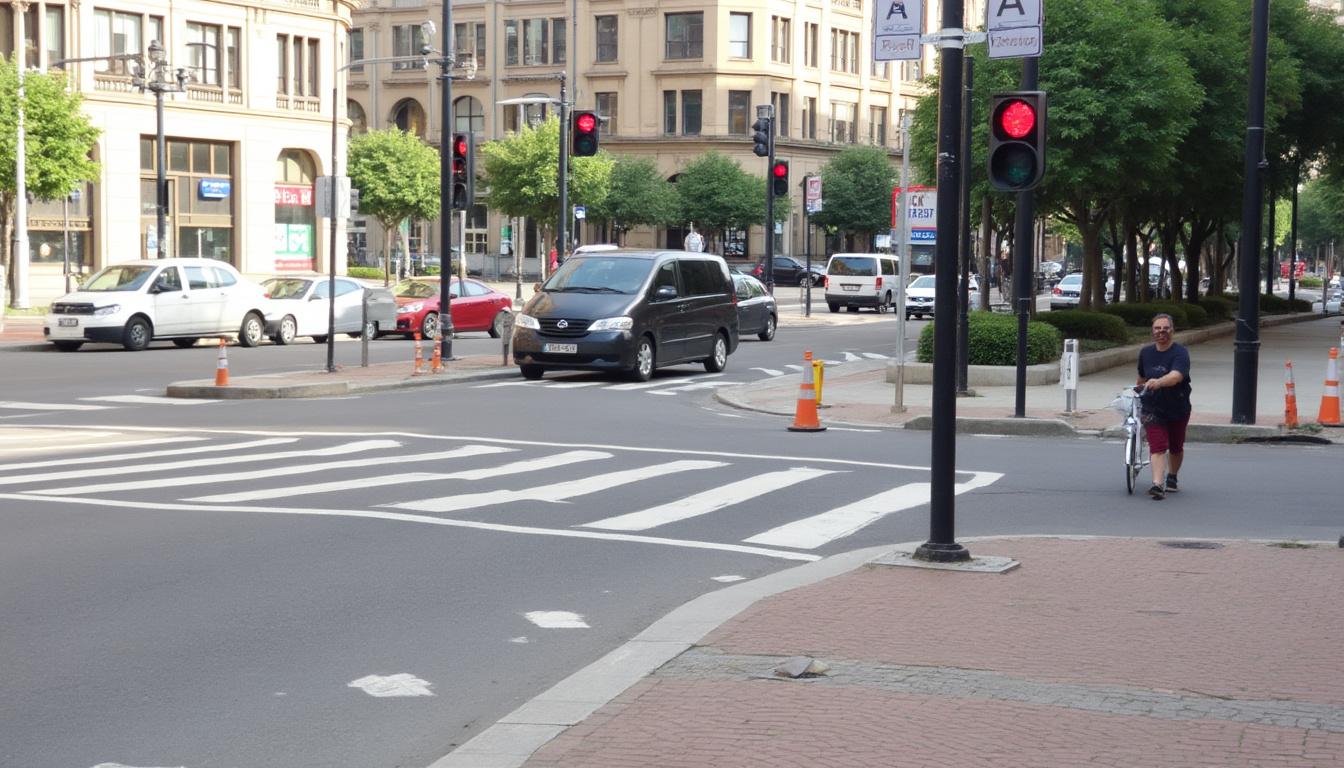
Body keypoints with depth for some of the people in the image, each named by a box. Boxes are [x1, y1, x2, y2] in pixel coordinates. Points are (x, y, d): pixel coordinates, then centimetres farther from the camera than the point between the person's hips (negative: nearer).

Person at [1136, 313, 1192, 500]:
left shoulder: (1180, 353, -15)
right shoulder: (1146, 353, 0)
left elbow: (1176, 375, -34)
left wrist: (1158, 382, -51)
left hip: (1178, 409, -1)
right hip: (1153, 409, 1)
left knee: (1176, 448, 16)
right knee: (1158, 447, -14)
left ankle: (1172, 478, 40)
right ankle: (1158, 484, -24)